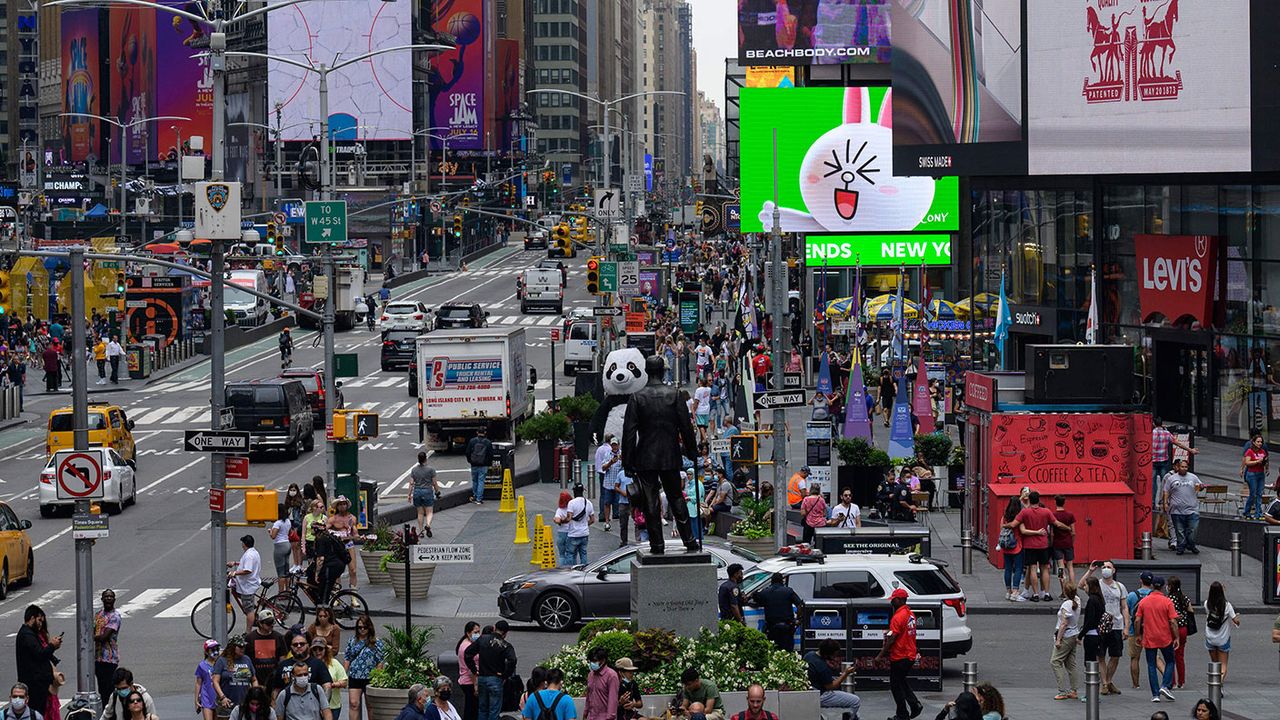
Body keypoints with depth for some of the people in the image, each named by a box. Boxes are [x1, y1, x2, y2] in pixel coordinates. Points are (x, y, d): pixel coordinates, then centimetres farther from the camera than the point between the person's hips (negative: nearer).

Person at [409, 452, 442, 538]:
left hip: (417, 492, 3)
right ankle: (428, 525, -25)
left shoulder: (414, 470, 2)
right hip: (427, 492, -3)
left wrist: (409, 495, 5)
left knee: (420, 513, 12)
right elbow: (434, 483, -3)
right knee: (429, 512, 2)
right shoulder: (431, 469, -6)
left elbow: (411, 483, 1)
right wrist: (437, 491, 10)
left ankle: (420, 532, 14)